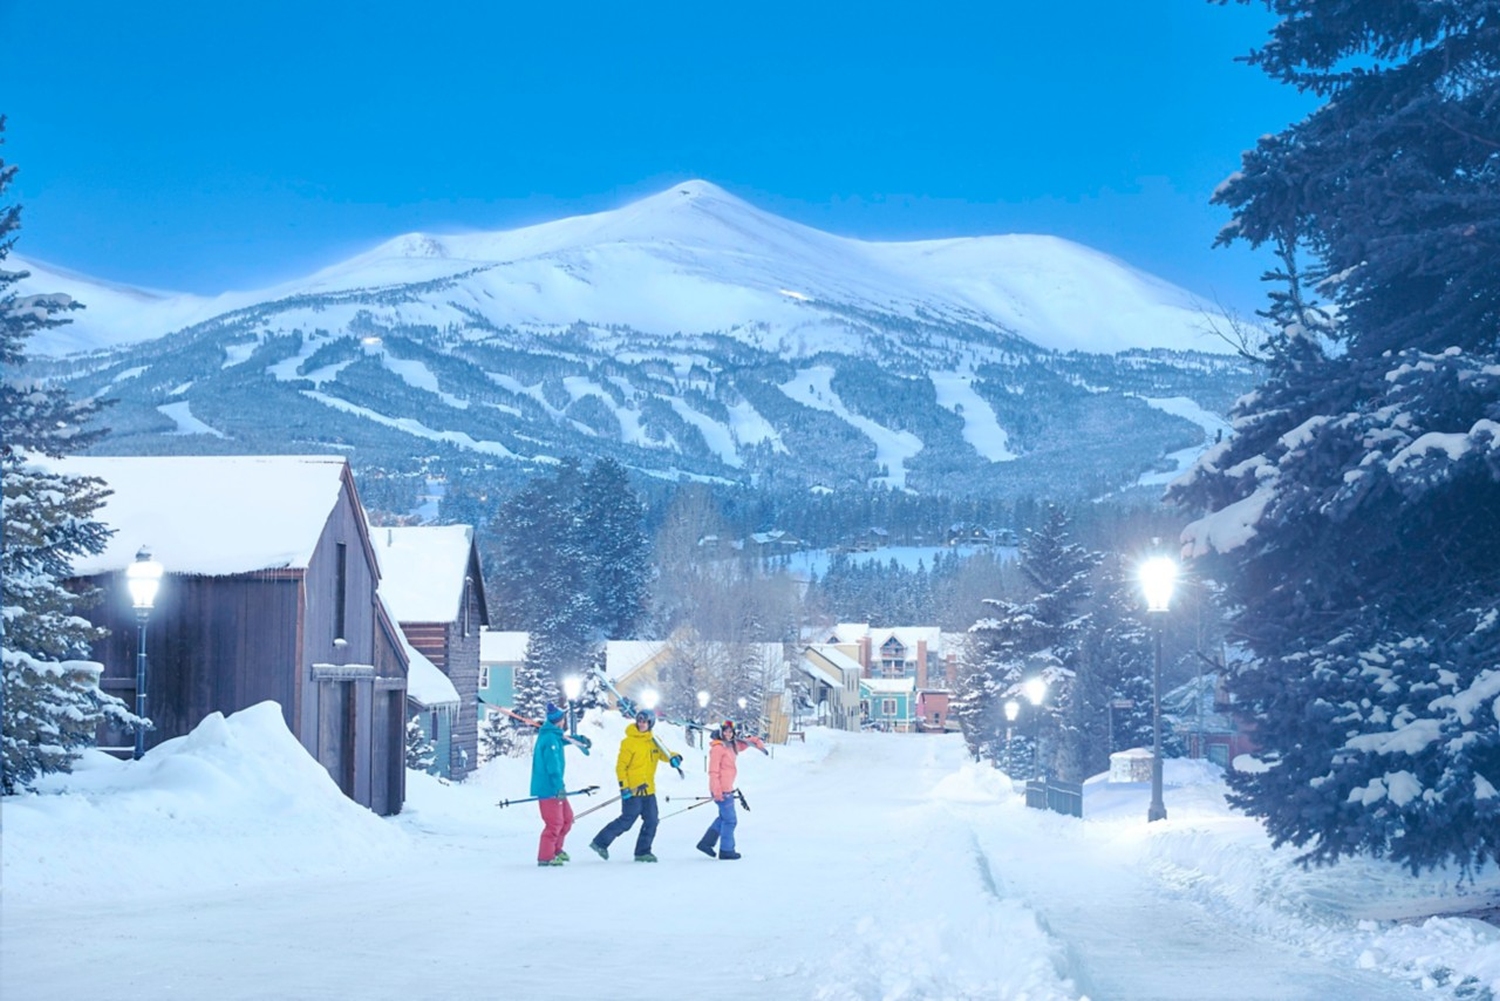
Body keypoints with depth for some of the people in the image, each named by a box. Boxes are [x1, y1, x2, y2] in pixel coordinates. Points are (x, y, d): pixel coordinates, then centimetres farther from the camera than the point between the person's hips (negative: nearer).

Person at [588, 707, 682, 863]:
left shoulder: (653, 741, 9)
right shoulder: (629, 742, -10)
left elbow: (664, 753, 16)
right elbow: (621, 766, -10)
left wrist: (674, 757, -8)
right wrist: (624, 787, -17)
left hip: (648, 790, 7)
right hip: (632, 791, -7)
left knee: (651, 820, 3)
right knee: (627, 820, -5)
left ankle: (643, 852, 13)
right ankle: (600, 842, 7)